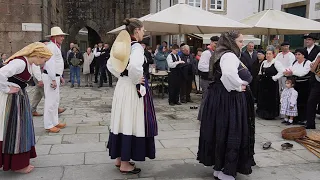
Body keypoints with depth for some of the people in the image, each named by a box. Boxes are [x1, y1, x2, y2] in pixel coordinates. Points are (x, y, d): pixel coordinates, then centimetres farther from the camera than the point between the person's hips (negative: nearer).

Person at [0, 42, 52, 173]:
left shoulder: (28, 63, 7)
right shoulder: (20, 62, -23)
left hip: (20, 98, 10)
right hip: (12, 99, -10)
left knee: (20, 128, 15)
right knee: (13, 130, 1)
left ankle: (20, 161, 26)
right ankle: (17, 164, 14)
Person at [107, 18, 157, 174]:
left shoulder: (123, 46, 9)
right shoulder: (137, 47, -16)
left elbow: (110, 64, 16)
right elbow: (134, 65, -35)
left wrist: (121, 76, 13)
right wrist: (136, 81, -19)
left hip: (121, 86, 9)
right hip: (133, 89, -8)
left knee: (122, 122, 15)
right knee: (131, 124, -1)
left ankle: (119, 158, 27)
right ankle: (125, 164, 8)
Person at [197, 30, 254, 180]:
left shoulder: (224, 55, 17)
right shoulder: (229, 56, -18)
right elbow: (229, 74, -36)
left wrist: (238, 85, 4)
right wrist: (238, 87, -19)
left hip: (222, 96, 11)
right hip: (228, 99, -11)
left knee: (222, 132, 16)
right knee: (230, 133, -3)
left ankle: (219, 167, 27)